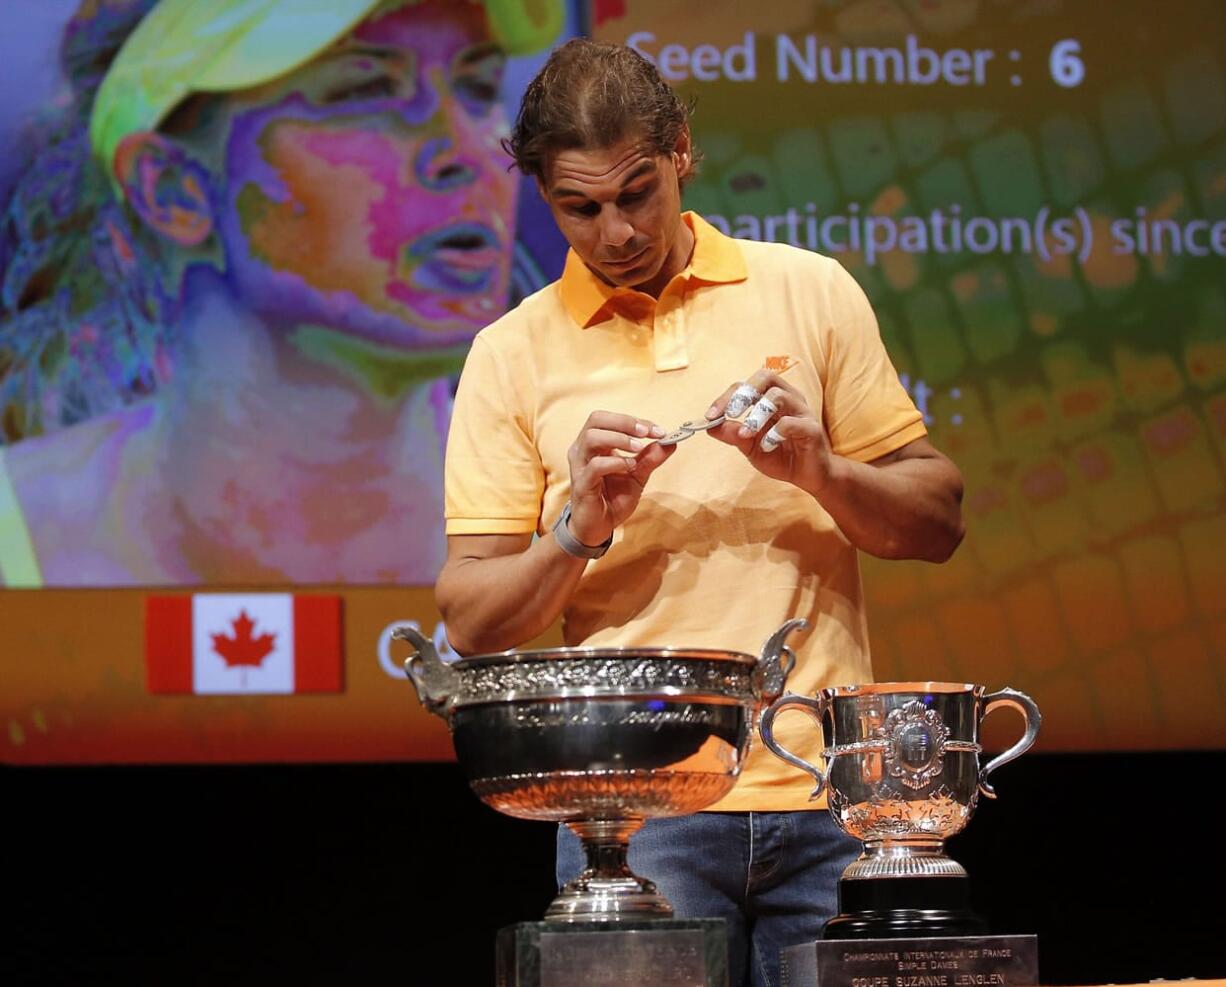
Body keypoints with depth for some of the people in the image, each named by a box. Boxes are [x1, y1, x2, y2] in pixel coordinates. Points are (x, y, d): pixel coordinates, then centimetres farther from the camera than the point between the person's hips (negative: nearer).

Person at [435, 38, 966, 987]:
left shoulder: (811, 294, 8)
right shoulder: (513, 354, 6)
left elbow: (938, 521, 9)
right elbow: (471, 619, 5)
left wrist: (820, 472, -9)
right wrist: (579, 532, -12)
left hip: (825, 792, 1)